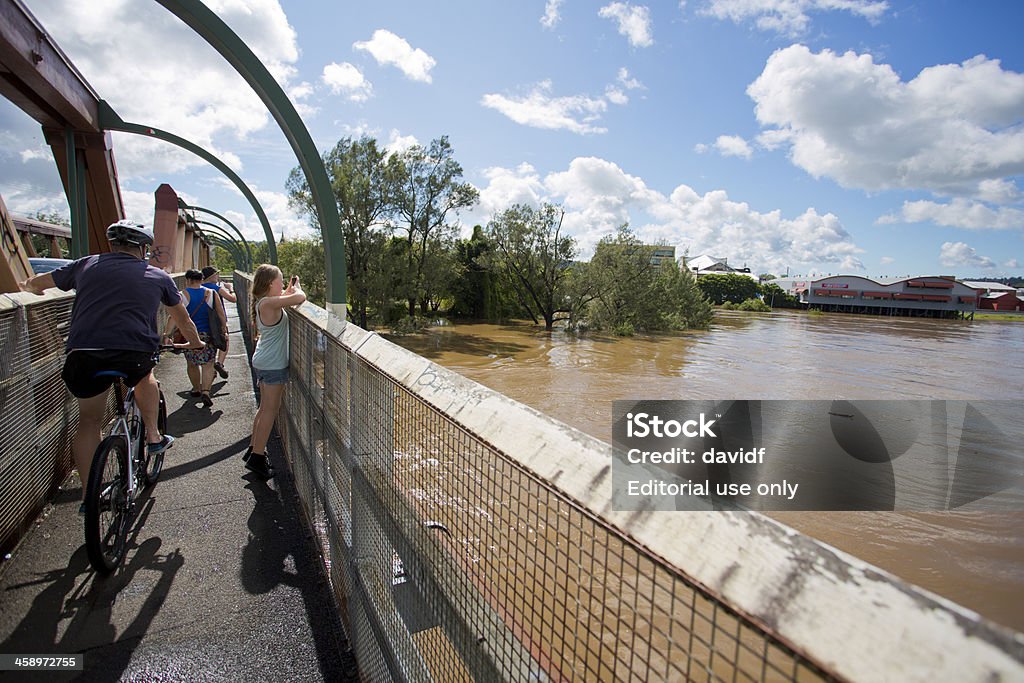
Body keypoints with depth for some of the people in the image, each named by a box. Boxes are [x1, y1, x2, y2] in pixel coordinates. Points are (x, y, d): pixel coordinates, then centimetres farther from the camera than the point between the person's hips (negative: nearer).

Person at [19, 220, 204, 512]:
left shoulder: (87, 265, 17)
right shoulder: (158, 276, 15)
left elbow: (36, 283, 31)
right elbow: (182, 317, 28)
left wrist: (28, 286, 55)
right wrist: (194, 342, 44)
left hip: (83, 354, 2)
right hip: (135, 353, -1)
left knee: (89, 420, 17)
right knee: (145, 375, 34)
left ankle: (89, 495, 19)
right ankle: (153, 436, 31)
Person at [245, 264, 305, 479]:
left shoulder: (265, 302, 9)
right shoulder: (268, 303, -21)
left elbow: (285, 298, 29)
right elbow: (300, 298, -28)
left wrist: (291, 289, 13)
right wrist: (296, 289, -7)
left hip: (264, 362, 10)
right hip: (273, 364, -10)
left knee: (265, 407, 19)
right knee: (270, 409, -1)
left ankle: (254, 449, 29)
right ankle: (257, 456, 7)